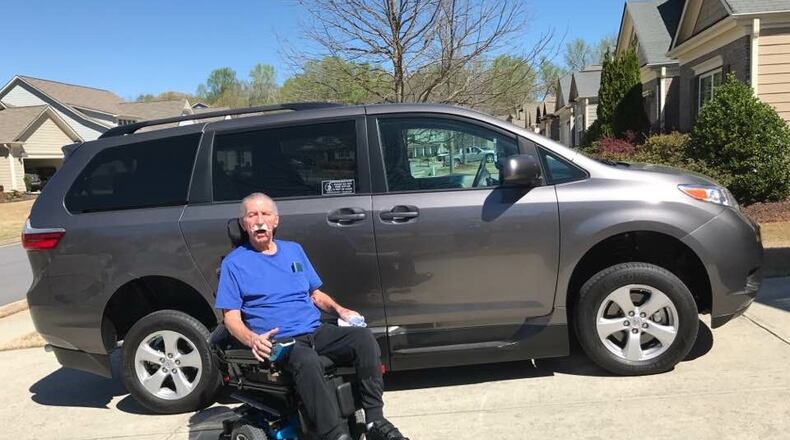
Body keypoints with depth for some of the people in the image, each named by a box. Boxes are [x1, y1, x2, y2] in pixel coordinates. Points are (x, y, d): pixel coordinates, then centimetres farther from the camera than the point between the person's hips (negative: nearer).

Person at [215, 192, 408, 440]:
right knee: (307, 361, -38)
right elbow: (231, 317, -1)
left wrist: (340, 310, 4)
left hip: (317, 331, 5)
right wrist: (253, 339, -21)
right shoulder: (234, 263, 4)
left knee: (364, 338, -22)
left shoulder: (294, 250, 19)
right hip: (278, 341, -5)